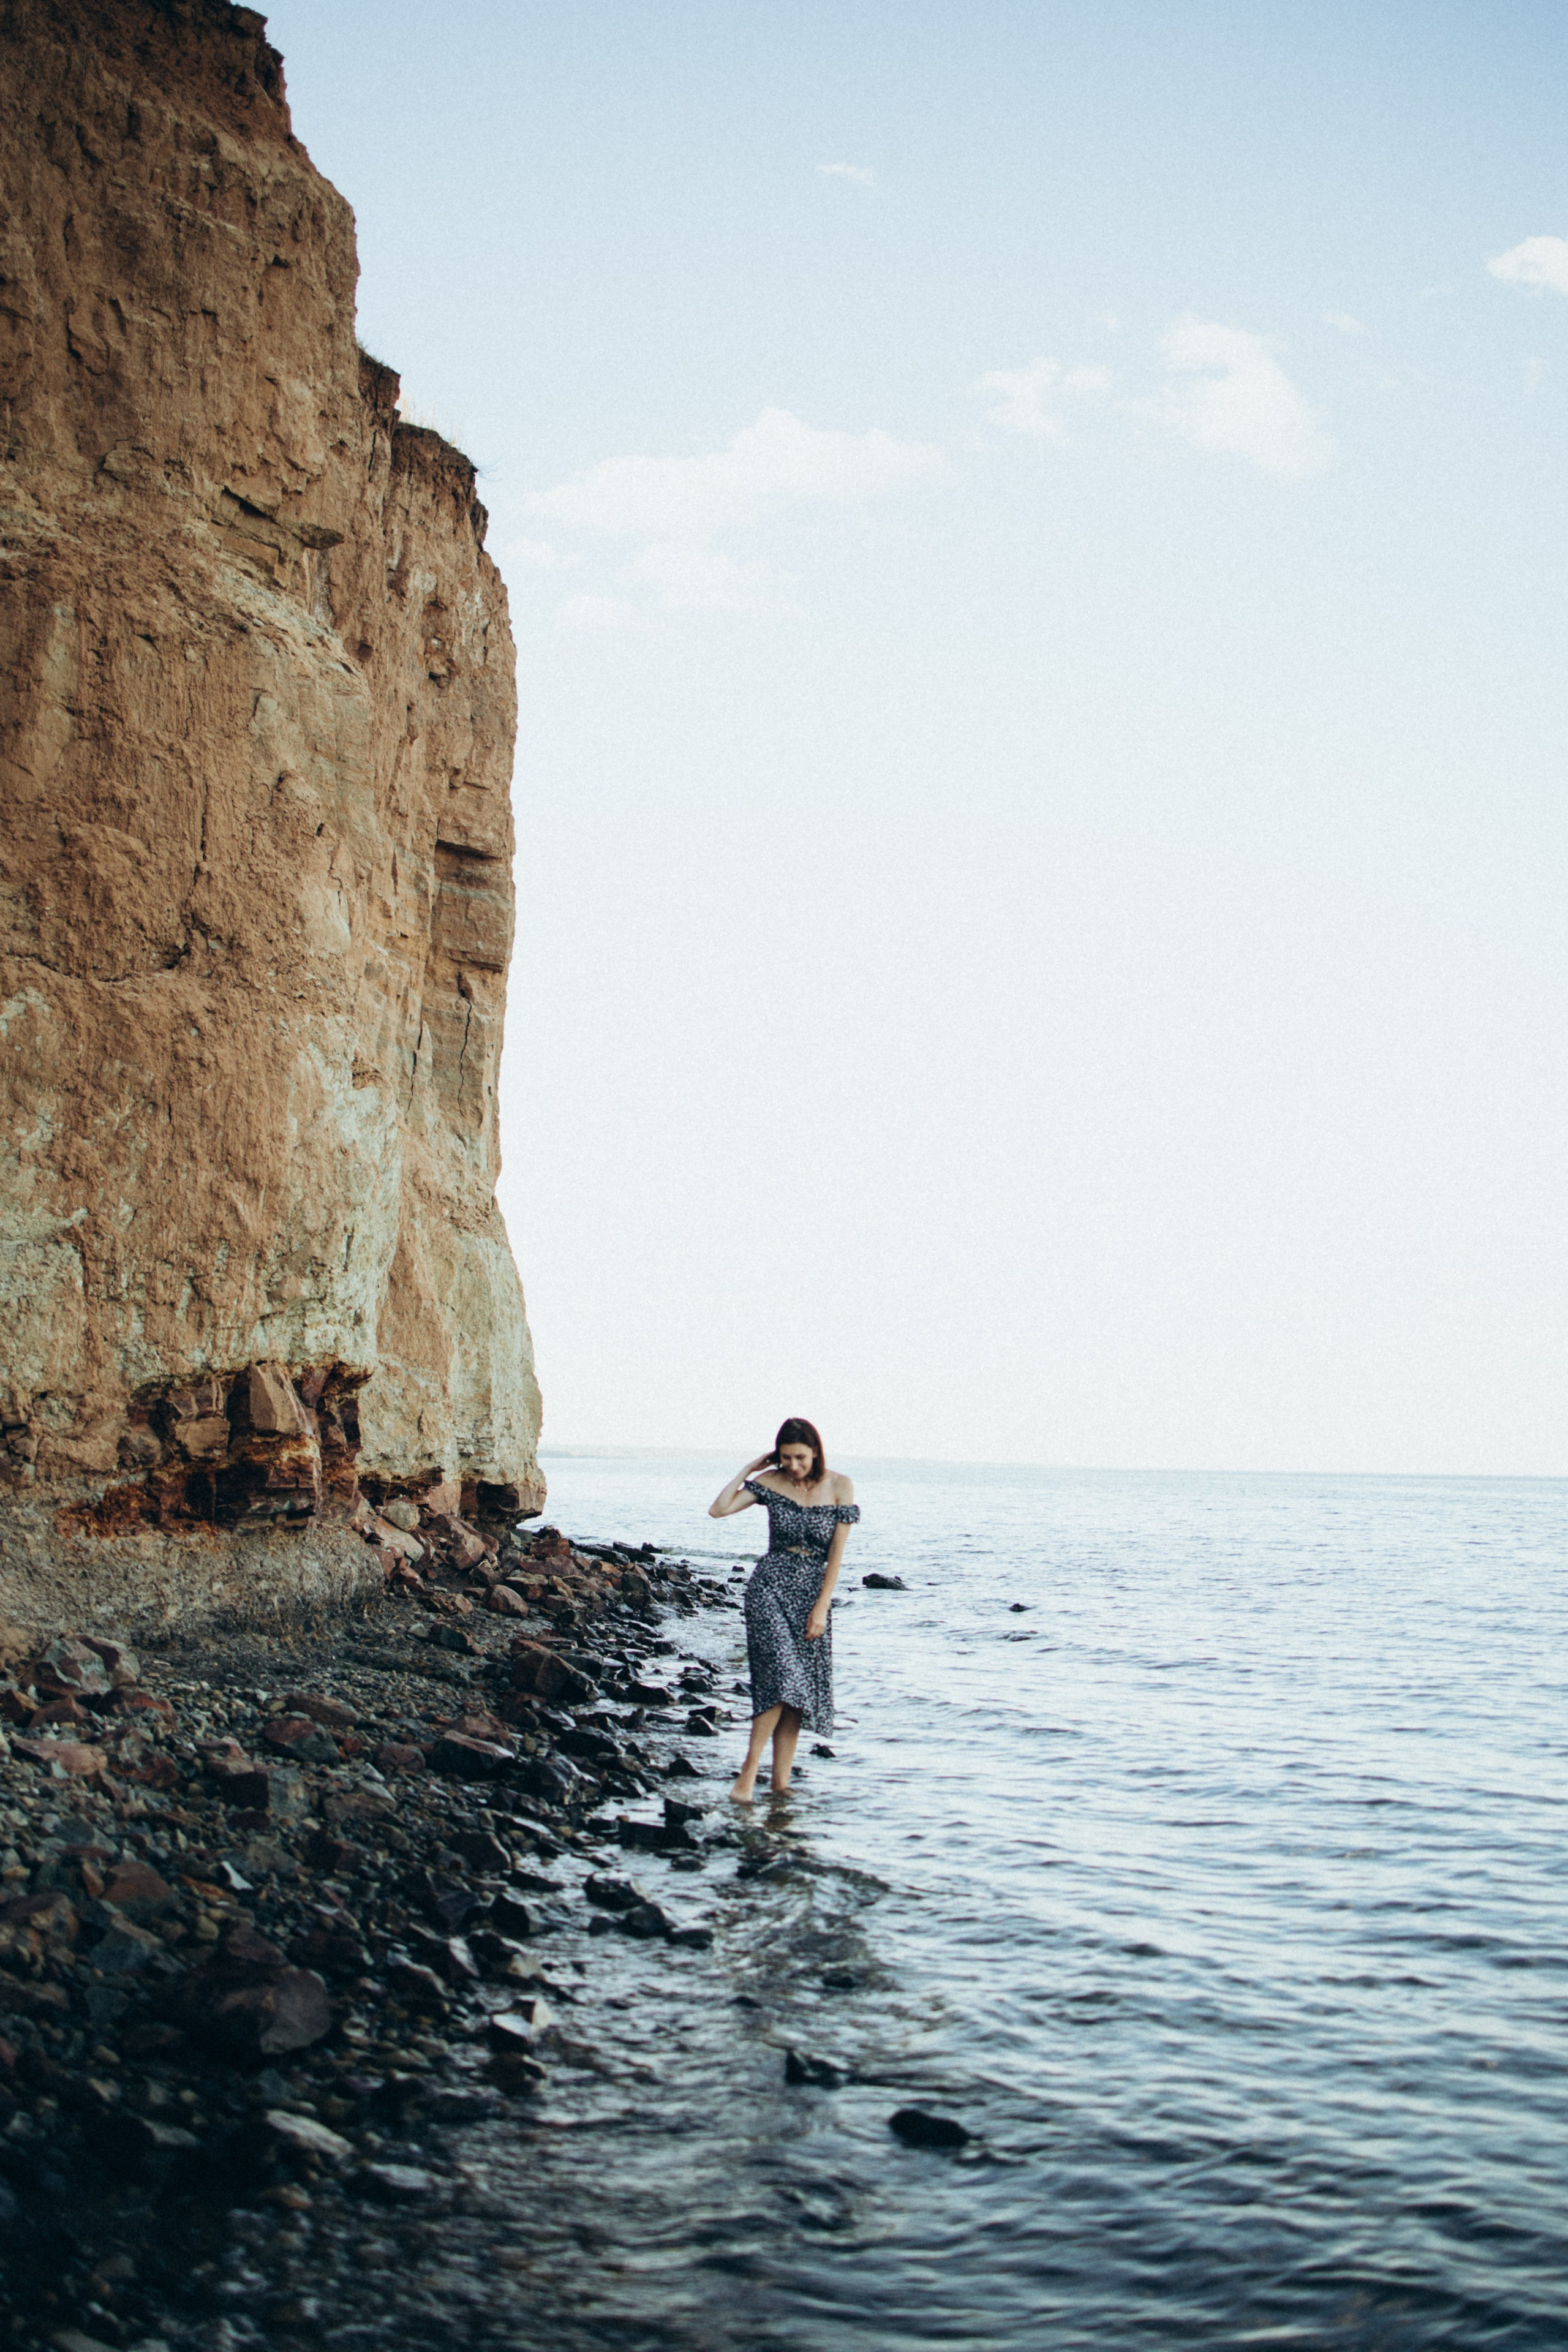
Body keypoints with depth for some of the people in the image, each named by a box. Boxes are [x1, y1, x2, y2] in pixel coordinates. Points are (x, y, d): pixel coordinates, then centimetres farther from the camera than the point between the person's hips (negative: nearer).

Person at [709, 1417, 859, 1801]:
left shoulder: (839, 1488, -3)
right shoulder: (771, 1482, -1)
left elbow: (836, 1553, -4)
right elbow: (718, 1510, -8)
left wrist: (821, 1608, -8)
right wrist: (750, 1468, -6)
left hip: (813, 1592, 2)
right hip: (770, 1586, -1)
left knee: (798, 1693, 2)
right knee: (783, 1676, -19)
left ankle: (780, 1783, 8)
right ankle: (750, 1767, -10)